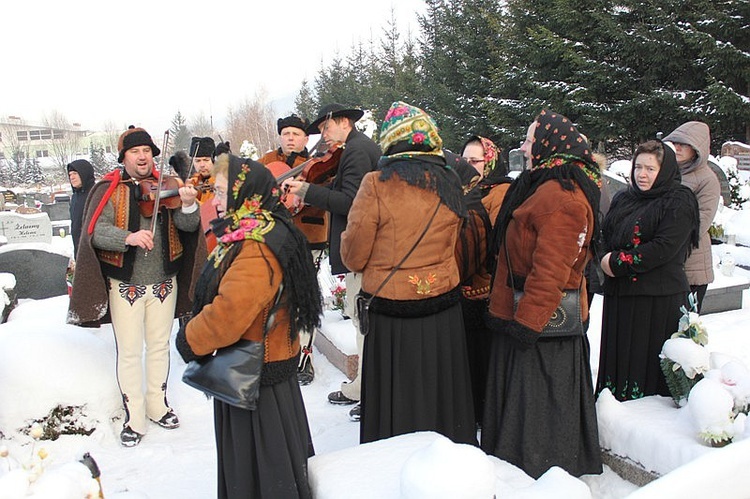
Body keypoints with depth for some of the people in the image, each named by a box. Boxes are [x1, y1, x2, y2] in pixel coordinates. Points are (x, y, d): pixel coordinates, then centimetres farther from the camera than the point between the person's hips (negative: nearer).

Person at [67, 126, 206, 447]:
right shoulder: (109, 189, -5)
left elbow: (187, 225, -13)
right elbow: (96, 232, -16)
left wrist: (188, 205, -34)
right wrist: (128, 237, -35)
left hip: (164, 281, 2)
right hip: (125, 283, -2)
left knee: (160, 346, 15)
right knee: (129, 352, 5)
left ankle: (158, 406, 33)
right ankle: (134, 418, 20)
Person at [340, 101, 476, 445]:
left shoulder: (377, 184, -14)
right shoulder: (449, 184, 1)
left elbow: (354, 257, -9)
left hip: (391, 316, -4)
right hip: (444, 310, 5)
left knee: (396, 398, 11)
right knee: (440, 392, 20)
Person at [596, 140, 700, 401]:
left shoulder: (679, 202, -5)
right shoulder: (622, 200, 16)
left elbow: (664, 248, -16)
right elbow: (605, 237, 17)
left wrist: (618, 262, -14)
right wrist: (605, 260, -3)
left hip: (658, 298, -6)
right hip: (618, 294, 6)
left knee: (648, 360, -2)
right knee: (617, 356, 11)